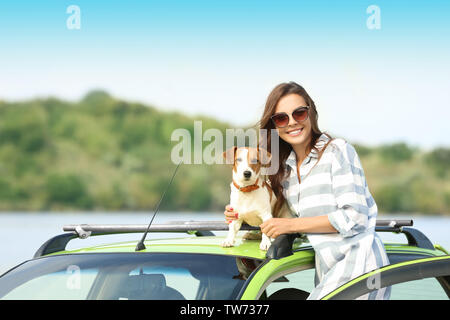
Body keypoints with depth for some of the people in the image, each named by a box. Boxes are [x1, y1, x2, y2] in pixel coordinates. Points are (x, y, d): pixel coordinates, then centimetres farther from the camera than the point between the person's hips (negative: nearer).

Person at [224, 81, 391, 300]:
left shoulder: (338, 151, -5)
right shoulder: (285, 168, 15)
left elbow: (354, 217, -13)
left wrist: (291, 225, -12)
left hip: (359, 260, -7)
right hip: (328, 269, 7)